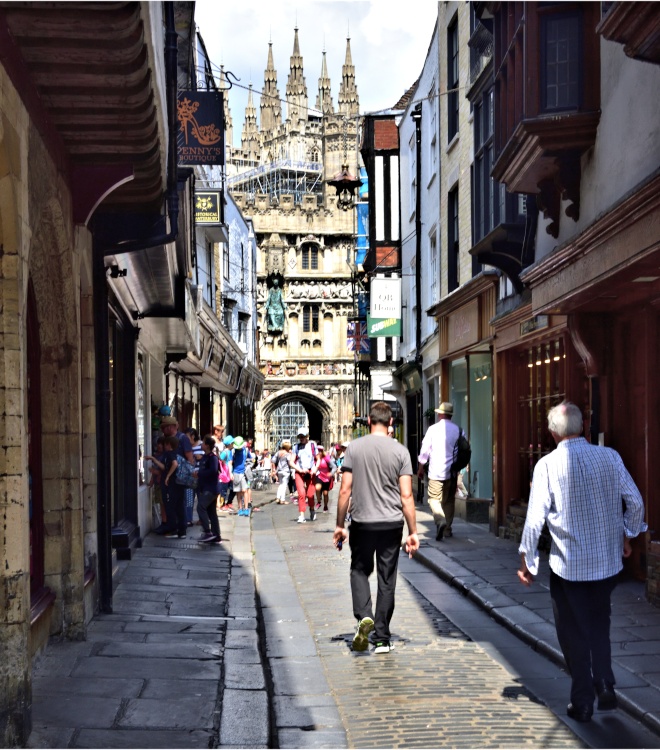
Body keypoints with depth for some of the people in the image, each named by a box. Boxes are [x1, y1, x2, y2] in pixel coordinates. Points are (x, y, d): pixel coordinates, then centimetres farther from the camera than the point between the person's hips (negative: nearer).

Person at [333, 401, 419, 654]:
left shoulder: (354, 448, -4)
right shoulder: (400, 451, -3)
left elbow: (345, 491, -4)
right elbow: (406, 496, -6)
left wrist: (339, 525, 5)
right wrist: (413, 532, 0)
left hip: (362, 524, 0)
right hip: (391, 525, 0)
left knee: (360, 570, 18)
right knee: (387, 581, 9)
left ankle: (364, 616, -6)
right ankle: (382, 638, 13)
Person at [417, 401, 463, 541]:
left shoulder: (433, 429, -4)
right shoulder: (457, 430, 2)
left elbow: (425, 450, -2)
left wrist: (420, 468, 9)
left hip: (436, 472, -3)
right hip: (452, 472, 3)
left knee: (434, 498, 0)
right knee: (449, 500, 14)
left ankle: (440, 520, -26)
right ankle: (447, 528, 20)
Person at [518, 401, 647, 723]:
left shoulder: (548, 464, -12)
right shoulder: (609, 457, -4)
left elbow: (535, 518, -13)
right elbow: (635, 501, 2)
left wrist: (526, 560, -2)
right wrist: (627, 534, 19)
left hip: (568, 565, -3)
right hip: (608, 561, 3)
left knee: (574, 633, 10)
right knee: (599, 625, 22)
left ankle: (582, 702, 15)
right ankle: (605, 688, 15)